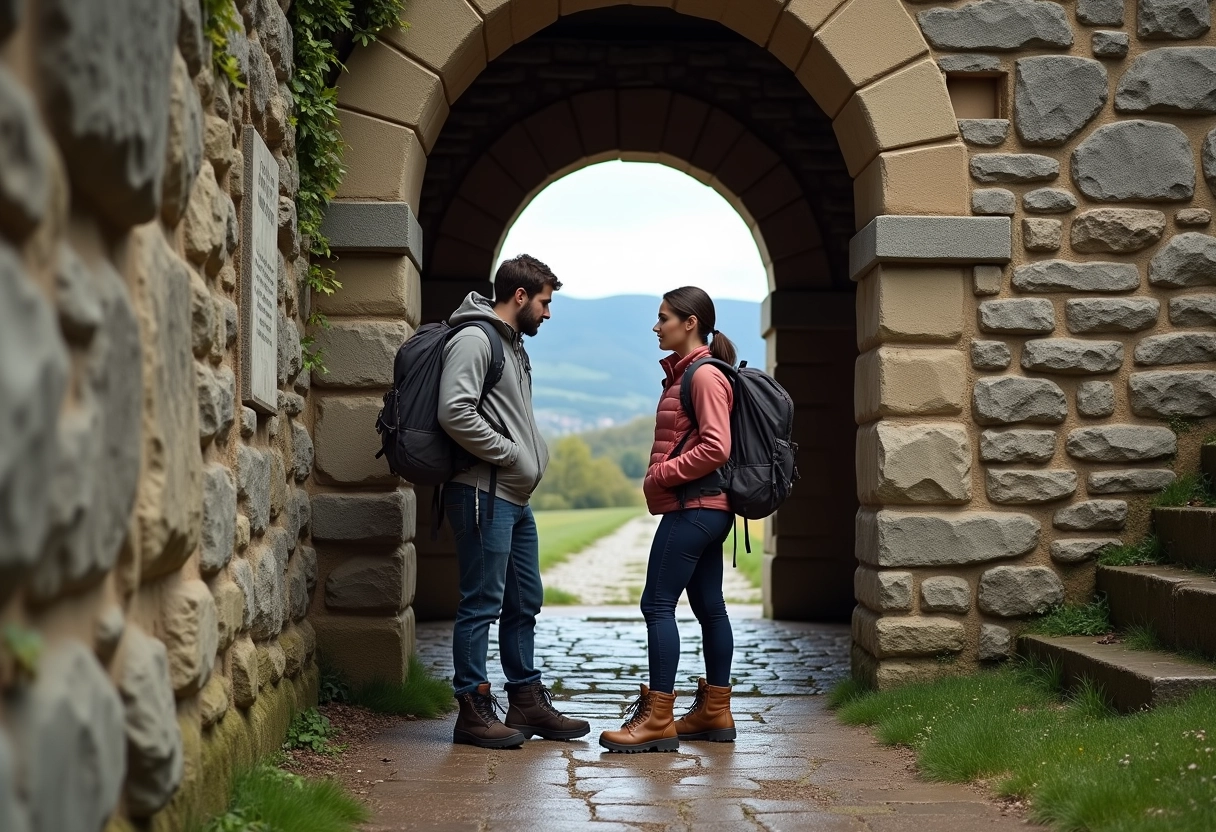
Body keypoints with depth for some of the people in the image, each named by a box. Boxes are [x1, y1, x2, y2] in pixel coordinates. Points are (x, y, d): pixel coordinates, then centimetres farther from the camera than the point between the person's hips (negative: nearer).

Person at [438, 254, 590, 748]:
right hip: (484, 494, -10)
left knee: (524, 602, 14)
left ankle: (528, 702, 23)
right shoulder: (474, 339, -11)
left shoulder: (514, 344, 20)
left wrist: (532, 459, 10)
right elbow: (454, 413, -23)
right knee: (482, 603, -5)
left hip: (515, 499, 10)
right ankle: (474, 711, 1)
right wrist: (511, 455, -16)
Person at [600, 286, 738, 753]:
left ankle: (658, 720, -8)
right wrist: (660, 477, 8)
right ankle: (715, 712, 19)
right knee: (708, 606, 12)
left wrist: (661, 475, -14)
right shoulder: (685, 373, 17)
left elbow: (716, 448, -20)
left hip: (693, 506, -10)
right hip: (705, 508, 10)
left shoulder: (705, 375, -13)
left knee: (658, 605, -9)